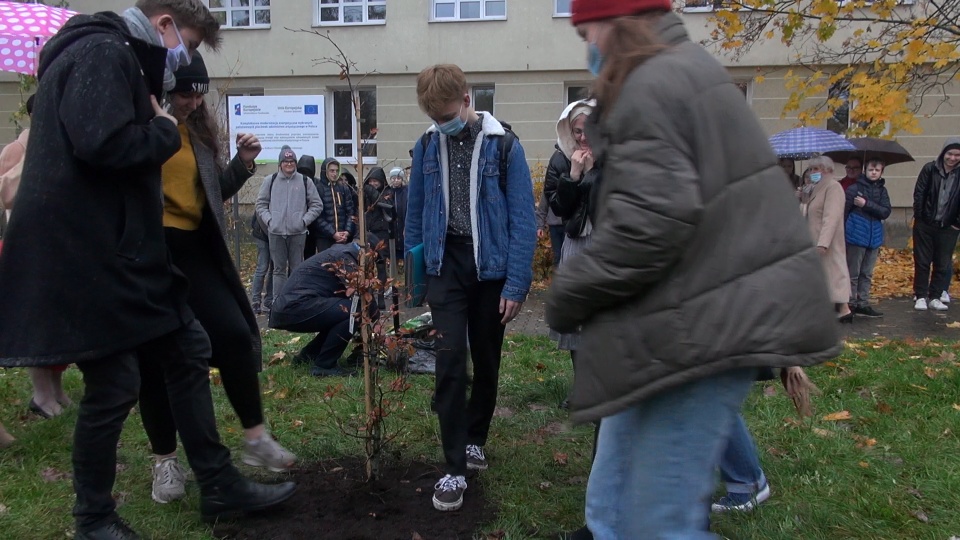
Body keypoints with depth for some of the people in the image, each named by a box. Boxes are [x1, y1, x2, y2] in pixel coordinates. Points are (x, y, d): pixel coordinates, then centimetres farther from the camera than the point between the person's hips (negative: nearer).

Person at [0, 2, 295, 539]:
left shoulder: (124, 60, 21)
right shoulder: (101, 52, -12)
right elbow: (102, 144, -27)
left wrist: (155, 127, 9)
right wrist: (165, 131, -11)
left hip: (125, 253, 11)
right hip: (88, 258, -11)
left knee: (189, 350, 11)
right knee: (113, 387, -2)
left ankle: (220, 487, 21)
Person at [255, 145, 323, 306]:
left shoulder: (305, 181, 4)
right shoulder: (270, 181, 7)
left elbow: (317, 205, 7)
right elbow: (261, 204, 12)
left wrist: (304, 220, -4)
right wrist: (269, 220, -2)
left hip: (298, 233, -1)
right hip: (276, 233, 1)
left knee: (297, 269, 4)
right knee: (279, 269, 5)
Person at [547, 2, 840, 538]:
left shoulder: (654, 85, -14)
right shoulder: (687, 71, 20)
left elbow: (649, 224, -24)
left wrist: (566, 295, -9)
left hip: (700, 331, -11)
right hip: (701, 323, 11)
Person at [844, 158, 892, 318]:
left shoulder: (882, 191, 9)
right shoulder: (854, 189, -6)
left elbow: (886, 212, -3)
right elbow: (843, 213, -8)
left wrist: (866, 204, -15)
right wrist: (841, 236, -11)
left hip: (874, 238, 5)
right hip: (856, 237, -5)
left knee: (867, 274, 11)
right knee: (853, 273, 0)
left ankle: (863, 304, 18)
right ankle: (851, 304, 7)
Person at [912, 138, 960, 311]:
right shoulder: (930, 169, -4)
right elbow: (918, 194, -3)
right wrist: (919, 217, -6)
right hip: (925, 225, -1)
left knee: (943, 264, 5)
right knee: (922, 262, 4)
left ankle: (935, 297, 14)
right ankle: (920, 296, 12)